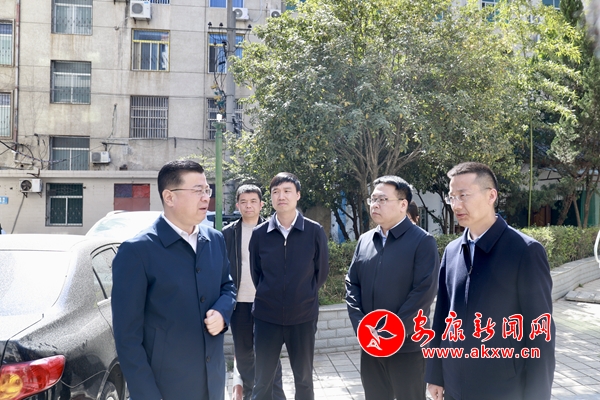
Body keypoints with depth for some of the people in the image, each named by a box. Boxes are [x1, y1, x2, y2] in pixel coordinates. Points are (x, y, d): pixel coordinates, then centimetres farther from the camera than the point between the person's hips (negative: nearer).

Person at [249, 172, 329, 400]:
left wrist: (305, 297, 9)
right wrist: (270, 297, 9)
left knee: (304, 380, 14)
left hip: (303, 317, 0)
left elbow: (322, 271, 5)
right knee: (262, 381, 9)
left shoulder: (315, 232, -7)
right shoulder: (259, 233, -4)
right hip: (266, 316, 1)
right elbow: (255, 272, 9)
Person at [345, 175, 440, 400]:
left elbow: (424, 291, -14)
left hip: (407, 346, -5)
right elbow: (351, 284, 10)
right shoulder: (364, 240, 10)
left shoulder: (423, 241, -7)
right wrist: (360, 326, -4)